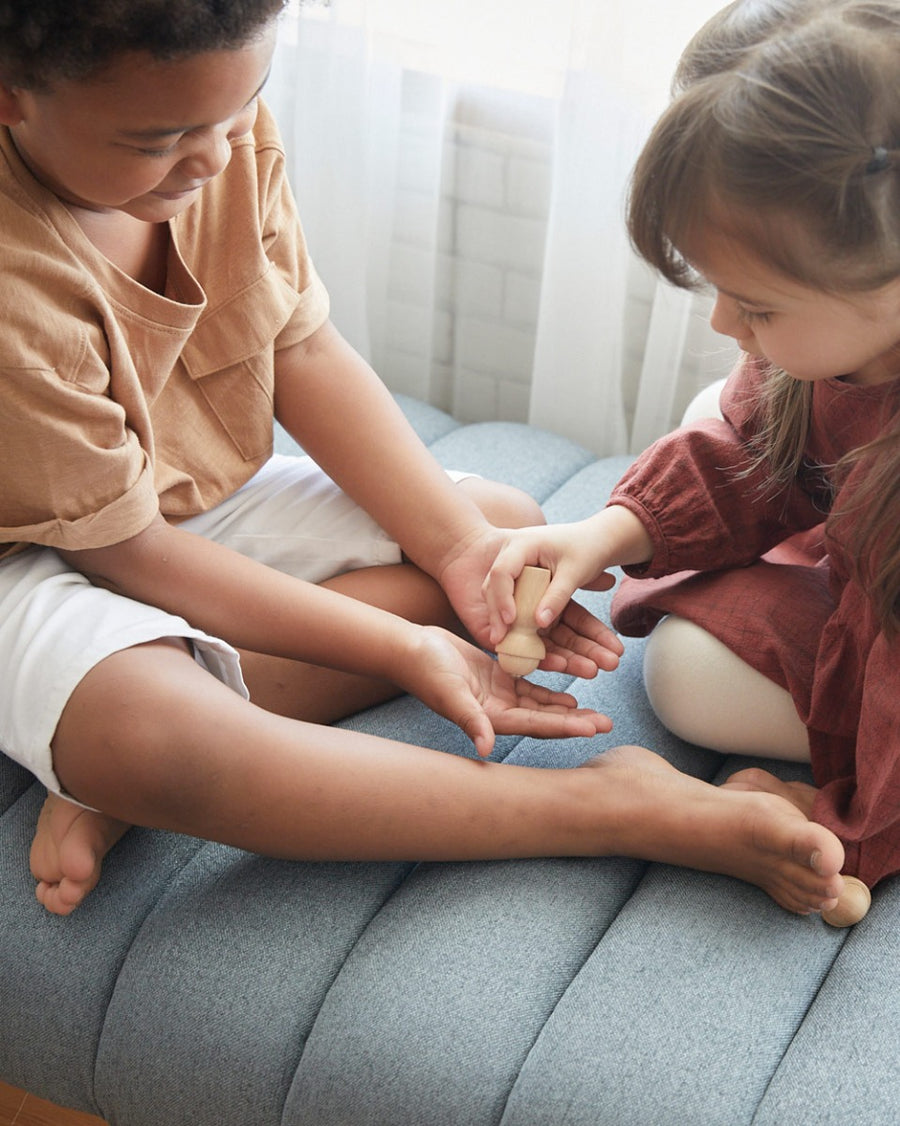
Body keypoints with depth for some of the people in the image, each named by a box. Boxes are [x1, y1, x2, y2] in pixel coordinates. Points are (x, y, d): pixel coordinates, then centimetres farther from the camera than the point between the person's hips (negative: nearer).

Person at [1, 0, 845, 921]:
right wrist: (400, 648, -25)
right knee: (146, 733, -39)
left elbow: (301, 351, -2)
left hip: (217, 499, 8)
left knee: (509, 525, -1)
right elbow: (124, 549, -24)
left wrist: (458, 545, -11)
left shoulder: (215, 118, -11)